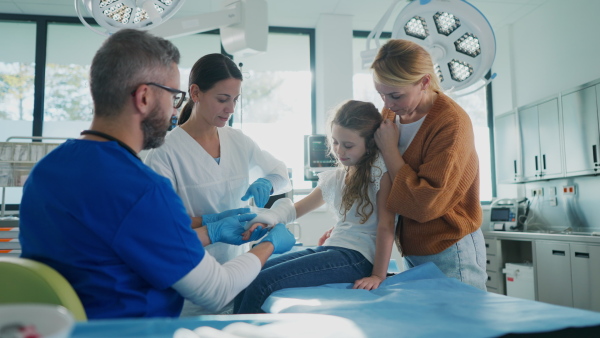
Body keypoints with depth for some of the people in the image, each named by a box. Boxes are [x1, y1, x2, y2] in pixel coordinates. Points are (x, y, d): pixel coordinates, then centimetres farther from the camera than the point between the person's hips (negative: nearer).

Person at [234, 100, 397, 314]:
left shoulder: (380, 169, -4)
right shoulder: (335, 178, 17)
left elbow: (386, 225, -10)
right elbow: (296, 208, 20)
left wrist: (378, 275, -16)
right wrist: (265, 219, 0)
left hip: (357, 256, -8)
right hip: (331, 248, 8)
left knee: (264, 282, -21)